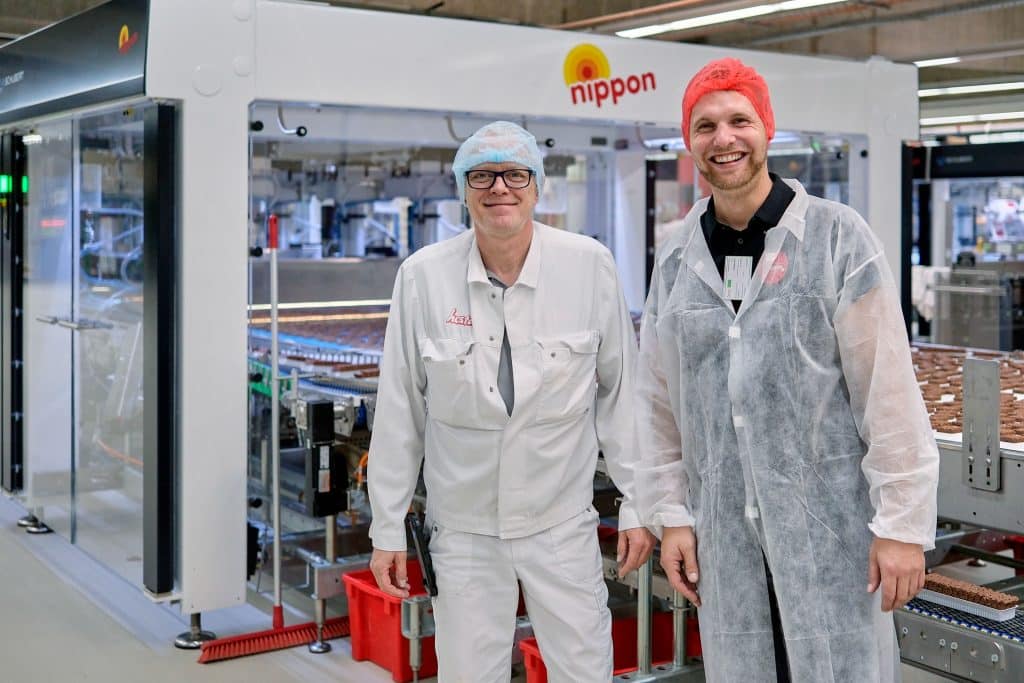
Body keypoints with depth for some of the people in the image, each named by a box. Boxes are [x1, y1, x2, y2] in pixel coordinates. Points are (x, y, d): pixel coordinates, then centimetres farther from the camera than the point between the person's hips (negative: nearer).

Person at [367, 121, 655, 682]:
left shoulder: (589, 265, -8)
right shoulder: (423, 276, -8)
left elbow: (620, 390, 0)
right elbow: (399, 412, -1)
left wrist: (636, 502, 2)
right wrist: (388, 530, 3)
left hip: (564, 523, 0)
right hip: (464, 527, 0)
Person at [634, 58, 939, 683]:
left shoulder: (838, 236, -6)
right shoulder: (676, 259, 6)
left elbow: (889, 391, -9)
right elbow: (659, 400, 9)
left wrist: (904, 524, -11)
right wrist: (671, 514, 5)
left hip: (832, 523, -3)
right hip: (724, 532, 4)